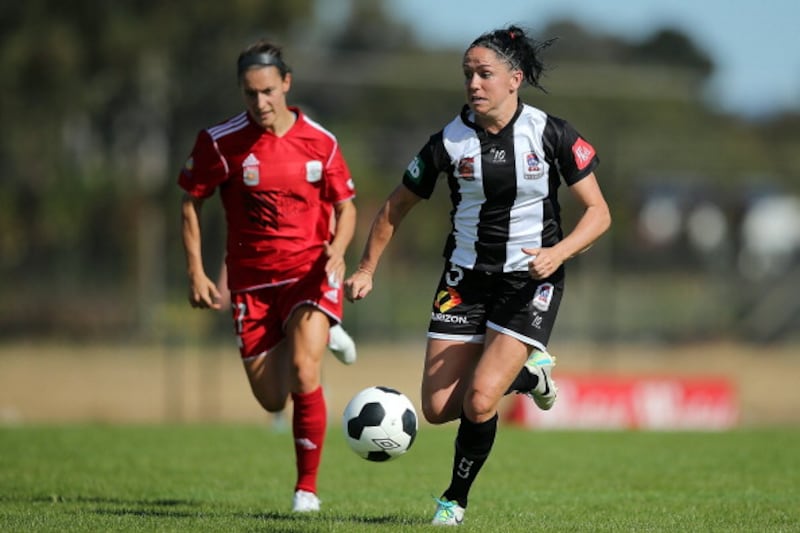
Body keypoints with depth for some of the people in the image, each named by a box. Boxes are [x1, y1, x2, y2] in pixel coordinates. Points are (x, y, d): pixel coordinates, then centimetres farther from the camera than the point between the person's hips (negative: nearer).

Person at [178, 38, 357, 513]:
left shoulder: (319, 142, -4)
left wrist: (337, 250, -14)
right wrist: (196, 272, -3)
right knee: (272, 400, 5)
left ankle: (308, 488, -8)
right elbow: (192, 203, 4)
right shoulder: (221, 143, -6)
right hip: (252, 282, 2)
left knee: (304, 374, -23)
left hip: (310, 274, -1)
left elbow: (346, 206, 6)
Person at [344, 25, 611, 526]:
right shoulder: (449, 141, -7)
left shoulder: (551, 134, -11)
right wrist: (367, 269, 2)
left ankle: (457, 499, 10)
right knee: (438, 408, -2)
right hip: (466, 278, 3)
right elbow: (396, 208, 7)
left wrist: (557, 253, -24)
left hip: (531, 280, -3)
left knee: (478, 402, -17)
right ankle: (526, 373, 27)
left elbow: (598, 212, -8)